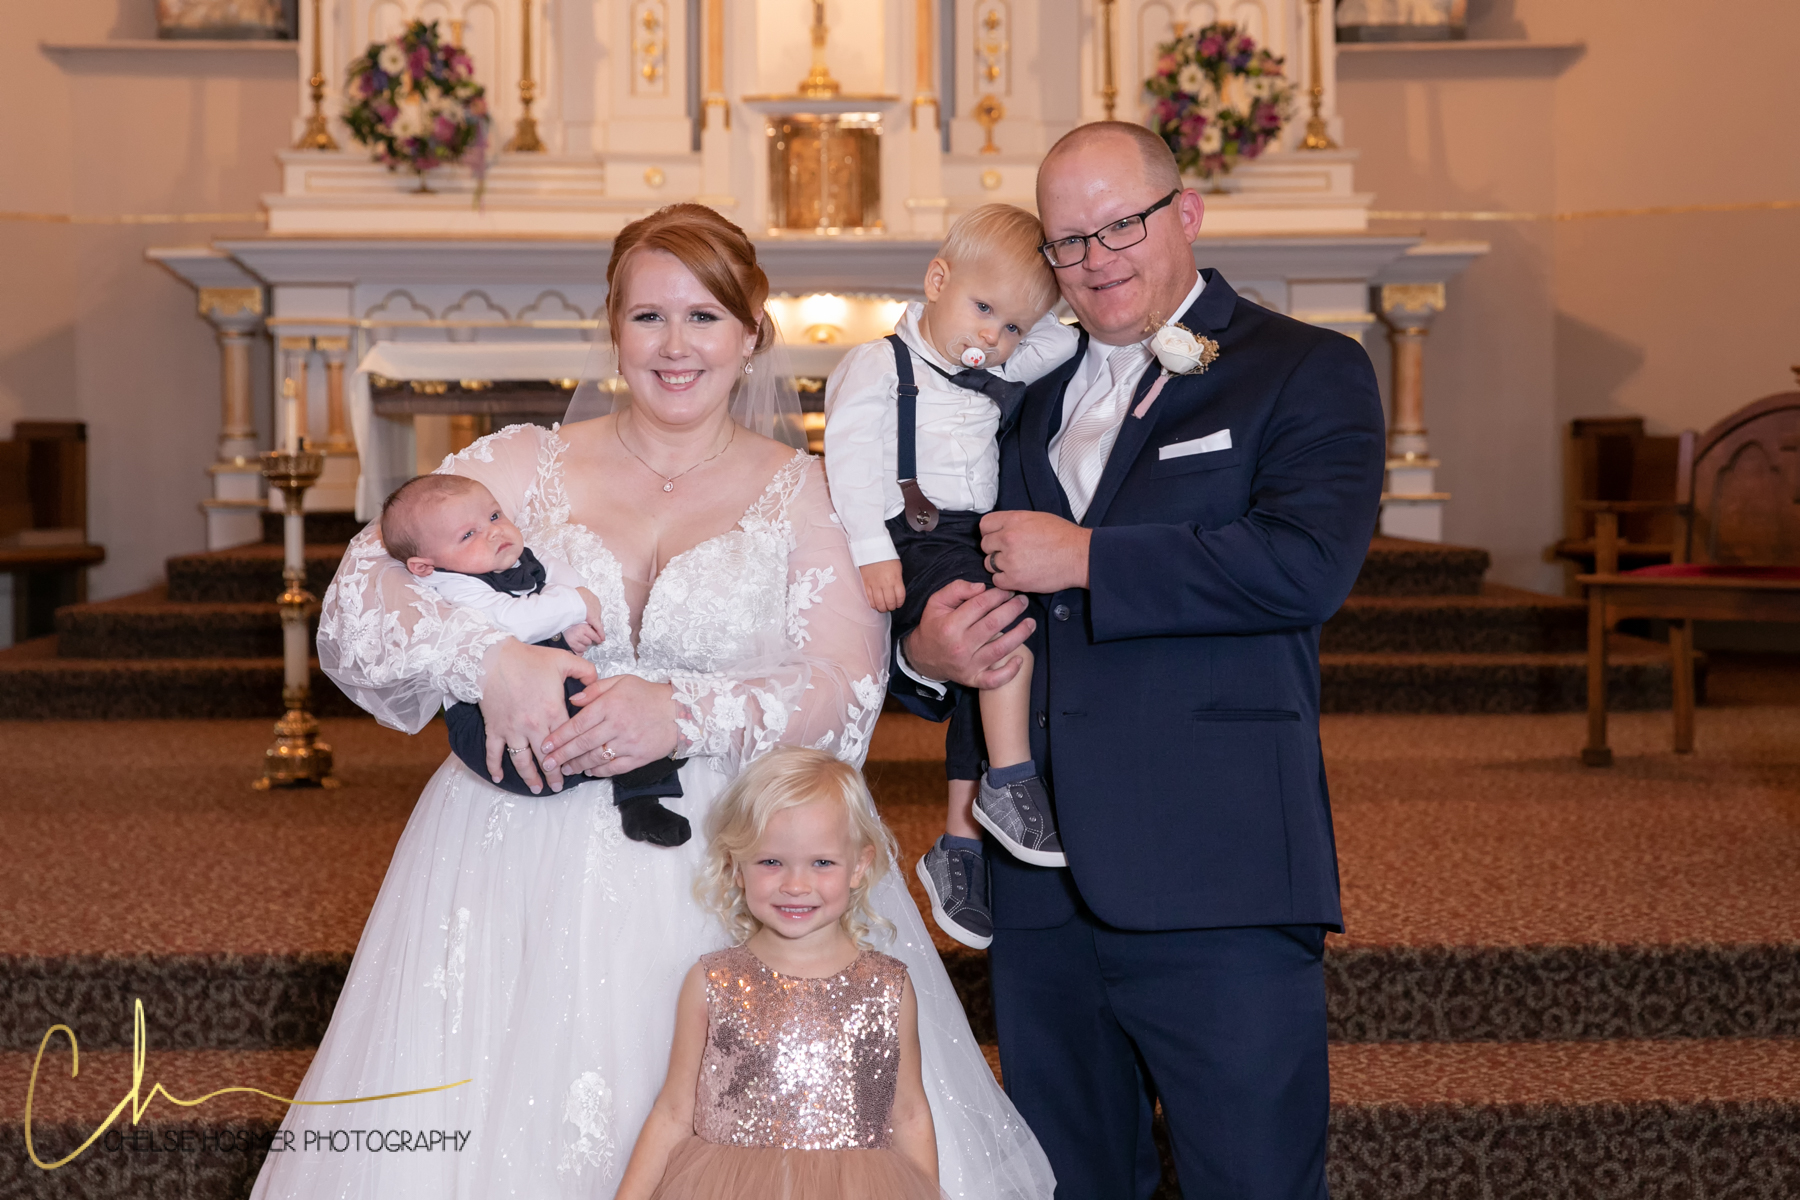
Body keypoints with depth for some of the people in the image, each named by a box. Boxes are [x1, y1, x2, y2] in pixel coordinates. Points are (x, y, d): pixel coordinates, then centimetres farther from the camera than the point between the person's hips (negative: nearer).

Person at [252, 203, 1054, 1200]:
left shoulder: (800, 493, 7)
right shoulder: (523, 465, 9)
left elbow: (847, 690, -4)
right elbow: (356, 599, 1)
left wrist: (682, 711, -19)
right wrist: (489, 661, -17)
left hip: (741, 869, -1)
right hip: (527, 870, 1)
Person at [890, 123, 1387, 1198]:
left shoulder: (1308, 372, 1)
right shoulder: (1029, 395, 19)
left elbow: (1306, 563, -17)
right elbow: (957, 585, 24)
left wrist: (1084, 558, -13)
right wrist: (925, 653, 0)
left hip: (1216, 886, -5)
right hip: (1039, 888, 6)